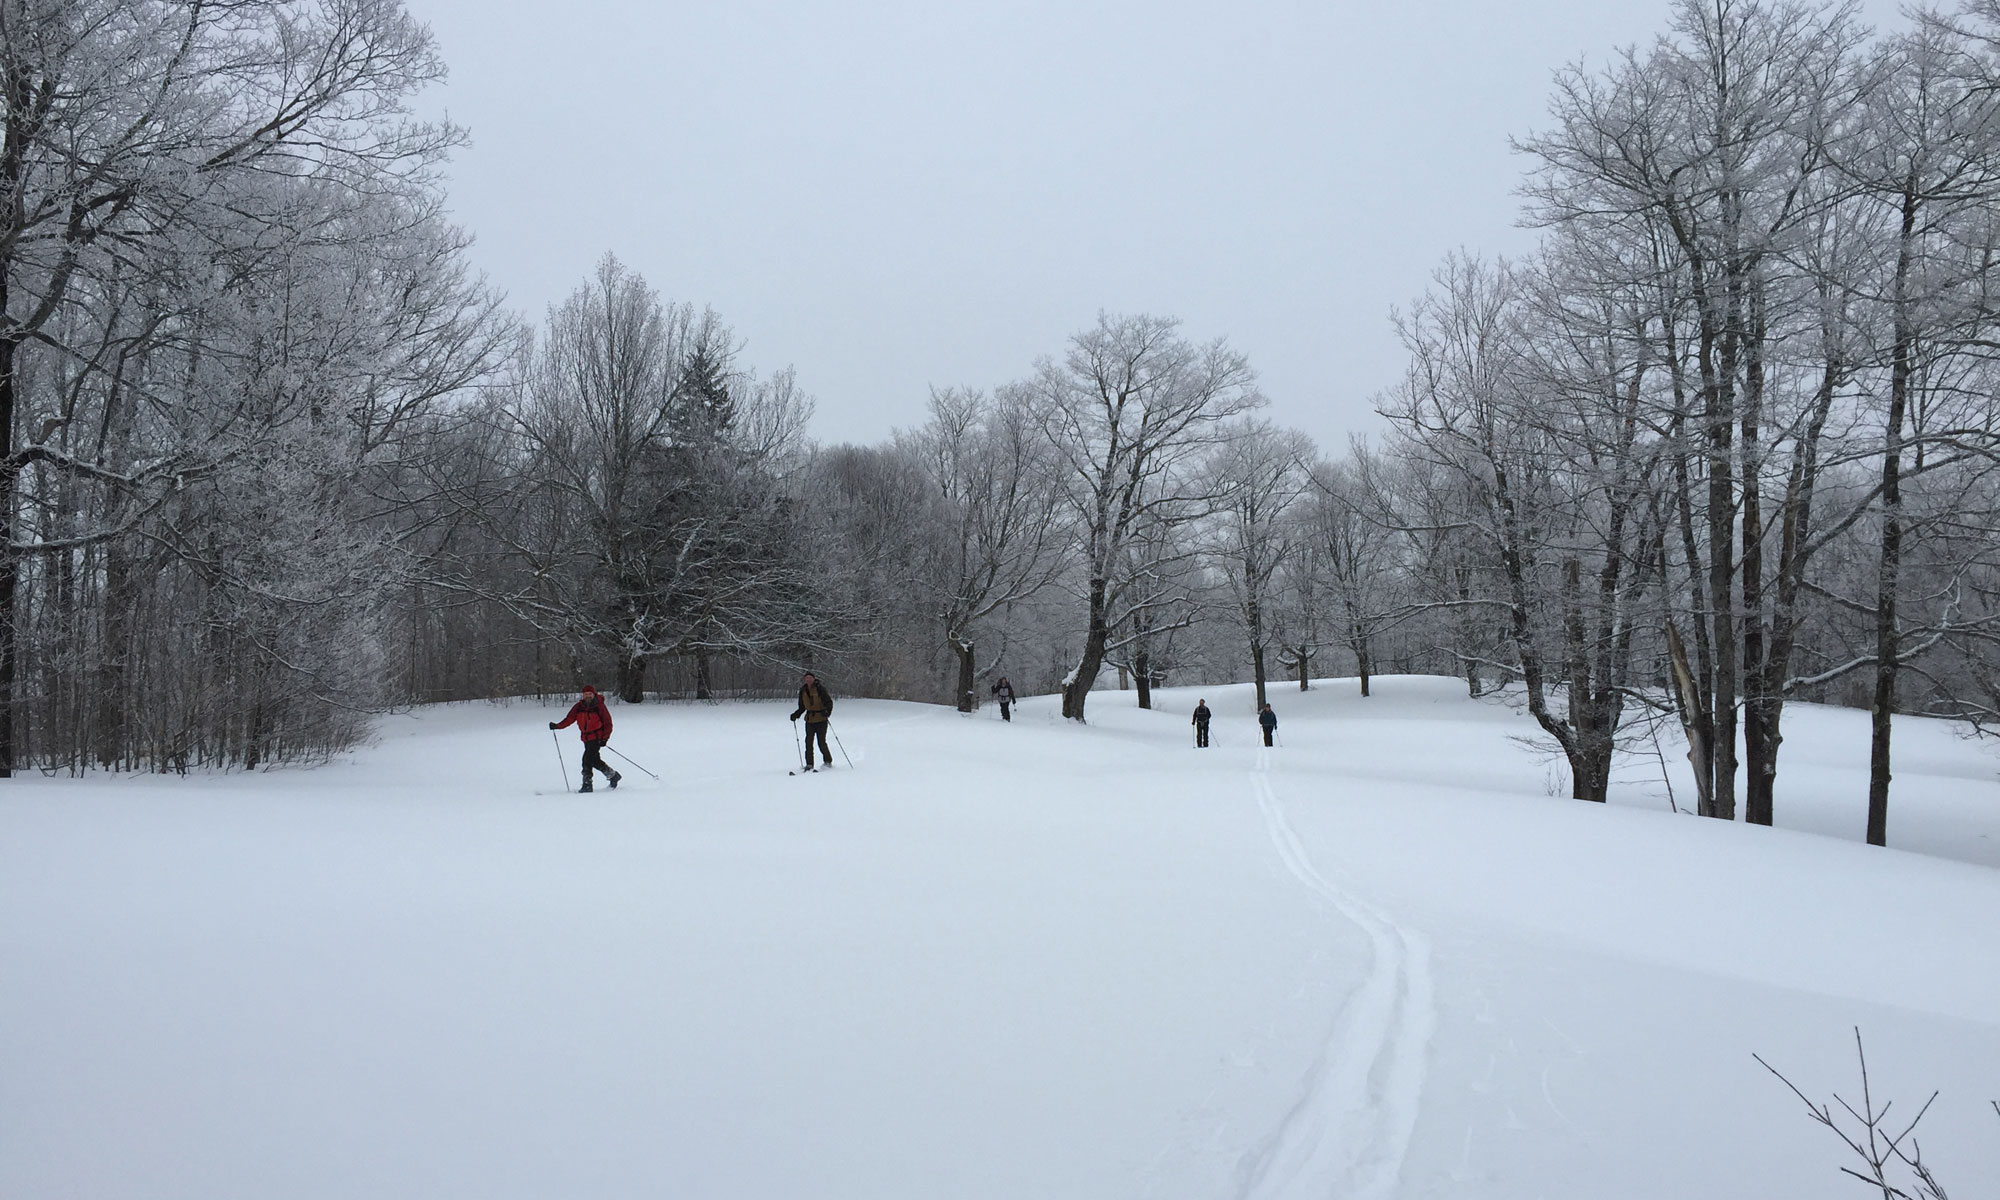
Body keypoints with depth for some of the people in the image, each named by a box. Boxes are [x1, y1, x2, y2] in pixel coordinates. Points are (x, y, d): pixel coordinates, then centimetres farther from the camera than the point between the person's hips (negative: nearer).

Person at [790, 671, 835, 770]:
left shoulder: (820, 689, -8)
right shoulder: (803, 691, 8)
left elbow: (829, 702, -9)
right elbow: (802, 707, 18)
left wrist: (827, 712, -27)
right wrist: (796, 715, 2)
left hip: (821, 720, -5)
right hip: (809, 720, 5)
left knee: (821, 742, -7)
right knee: (808, 742, -3)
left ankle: (828, 762, 10)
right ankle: (809, 764, 4)